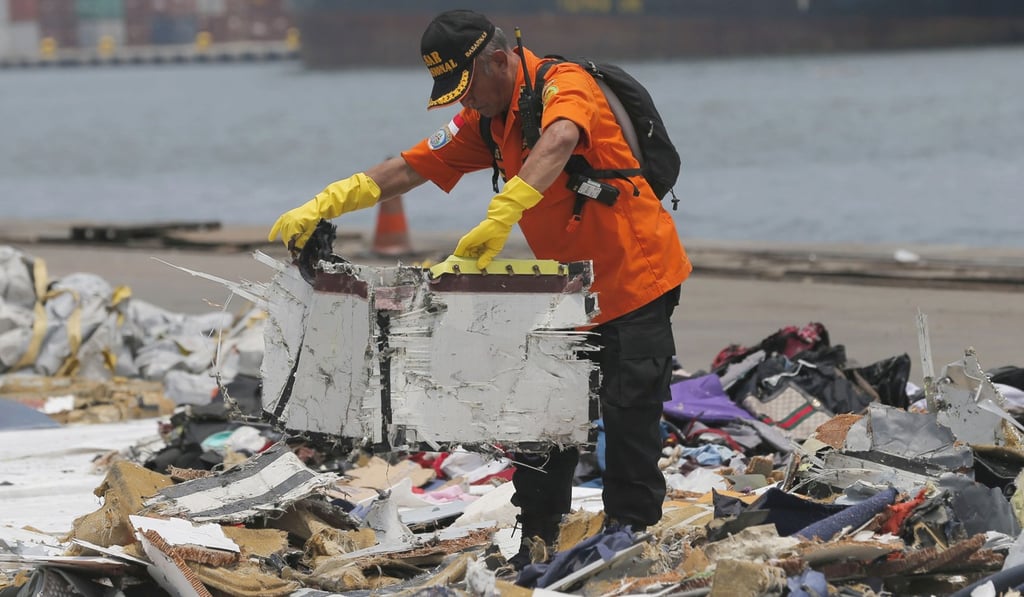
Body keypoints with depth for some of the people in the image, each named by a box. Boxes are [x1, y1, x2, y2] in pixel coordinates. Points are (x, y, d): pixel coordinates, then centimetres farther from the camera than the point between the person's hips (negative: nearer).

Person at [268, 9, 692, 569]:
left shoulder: (563, 84, -19)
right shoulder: (486, 121, 7)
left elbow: (558, 142, -41)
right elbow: (411, 166, 5)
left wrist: (501, 216, -53)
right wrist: (324, 205, -6)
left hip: (635, 280, -8)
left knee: (628, 418, -7)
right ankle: (535, 541, 13)